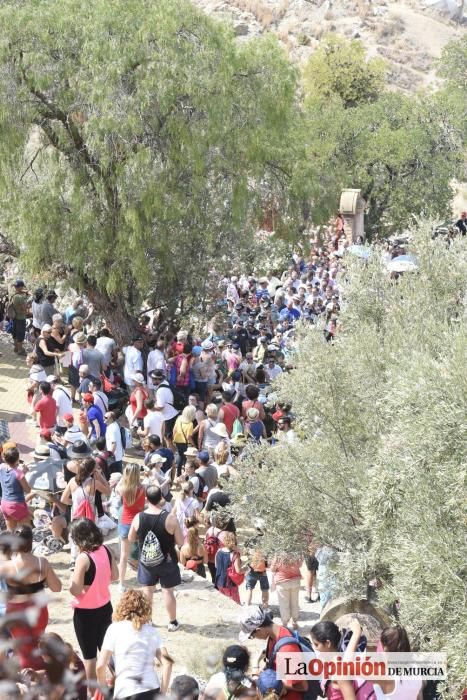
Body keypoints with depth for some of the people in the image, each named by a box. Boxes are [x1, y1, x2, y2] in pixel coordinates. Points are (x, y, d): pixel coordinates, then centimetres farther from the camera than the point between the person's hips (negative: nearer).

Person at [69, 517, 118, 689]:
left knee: (89, 654, 9)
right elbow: (114, 576, 9)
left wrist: (71, 583, -4)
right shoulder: (105, 550, -5)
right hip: (105, 606, 6)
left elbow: (76, 591, -23)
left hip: (85, 612, -6)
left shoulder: (83, 558, -25)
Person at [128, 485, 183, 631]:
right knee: (167, 591, 10)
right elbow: (180, 542, -15)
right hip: (167, 561, -2)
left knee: (148, 589, 17)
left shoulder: (138, 518, -13)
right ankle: (172, 622, 21)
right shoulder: (170, 518, -21)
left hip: (146, 561, 2)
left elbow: (131, 538, 1)